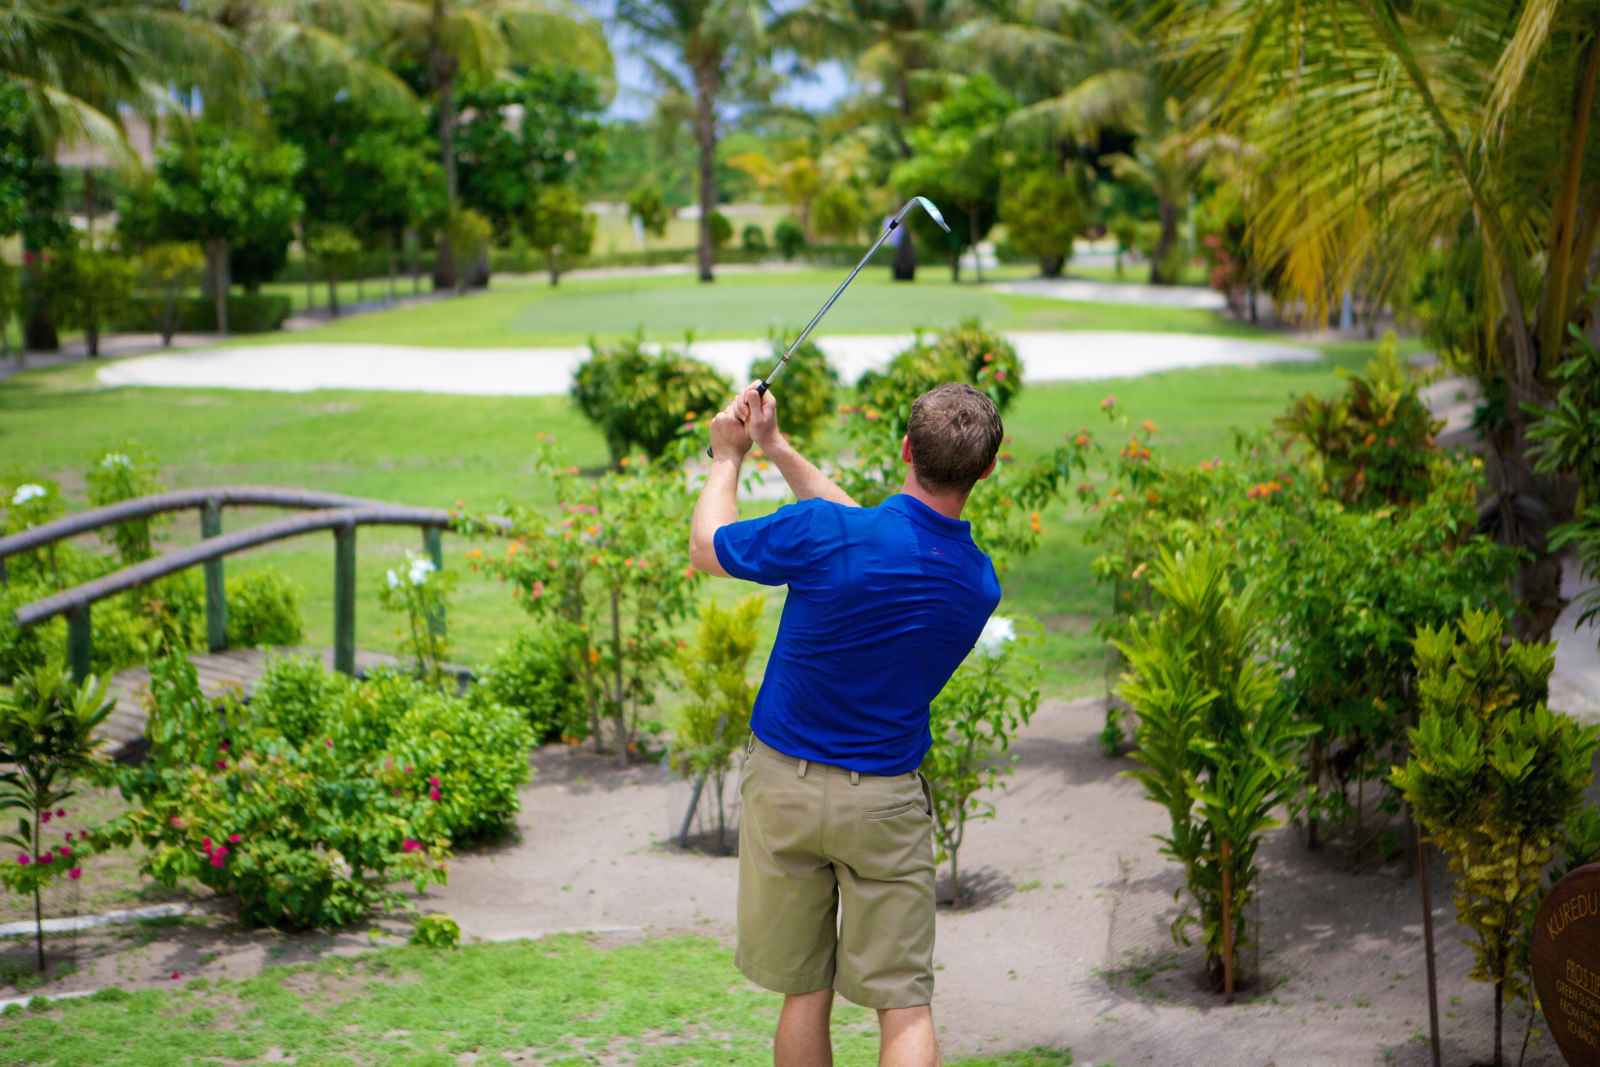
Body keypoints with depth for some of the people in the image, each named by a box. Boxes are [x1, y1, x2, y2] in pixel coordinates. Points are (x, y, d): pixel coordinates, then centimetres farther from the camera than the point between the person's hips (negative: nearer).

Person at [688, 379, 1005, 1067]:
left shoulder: (821, 533, -20)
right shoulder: (980, 583, -6)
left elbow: (707, 548, -1)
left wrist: (729, 456, 16)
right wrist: (778, 449, 15)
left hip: (785, 786, -1)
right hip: (886, 802, 1)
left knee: (804, 994, 11)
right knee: (905, 1004, 4)